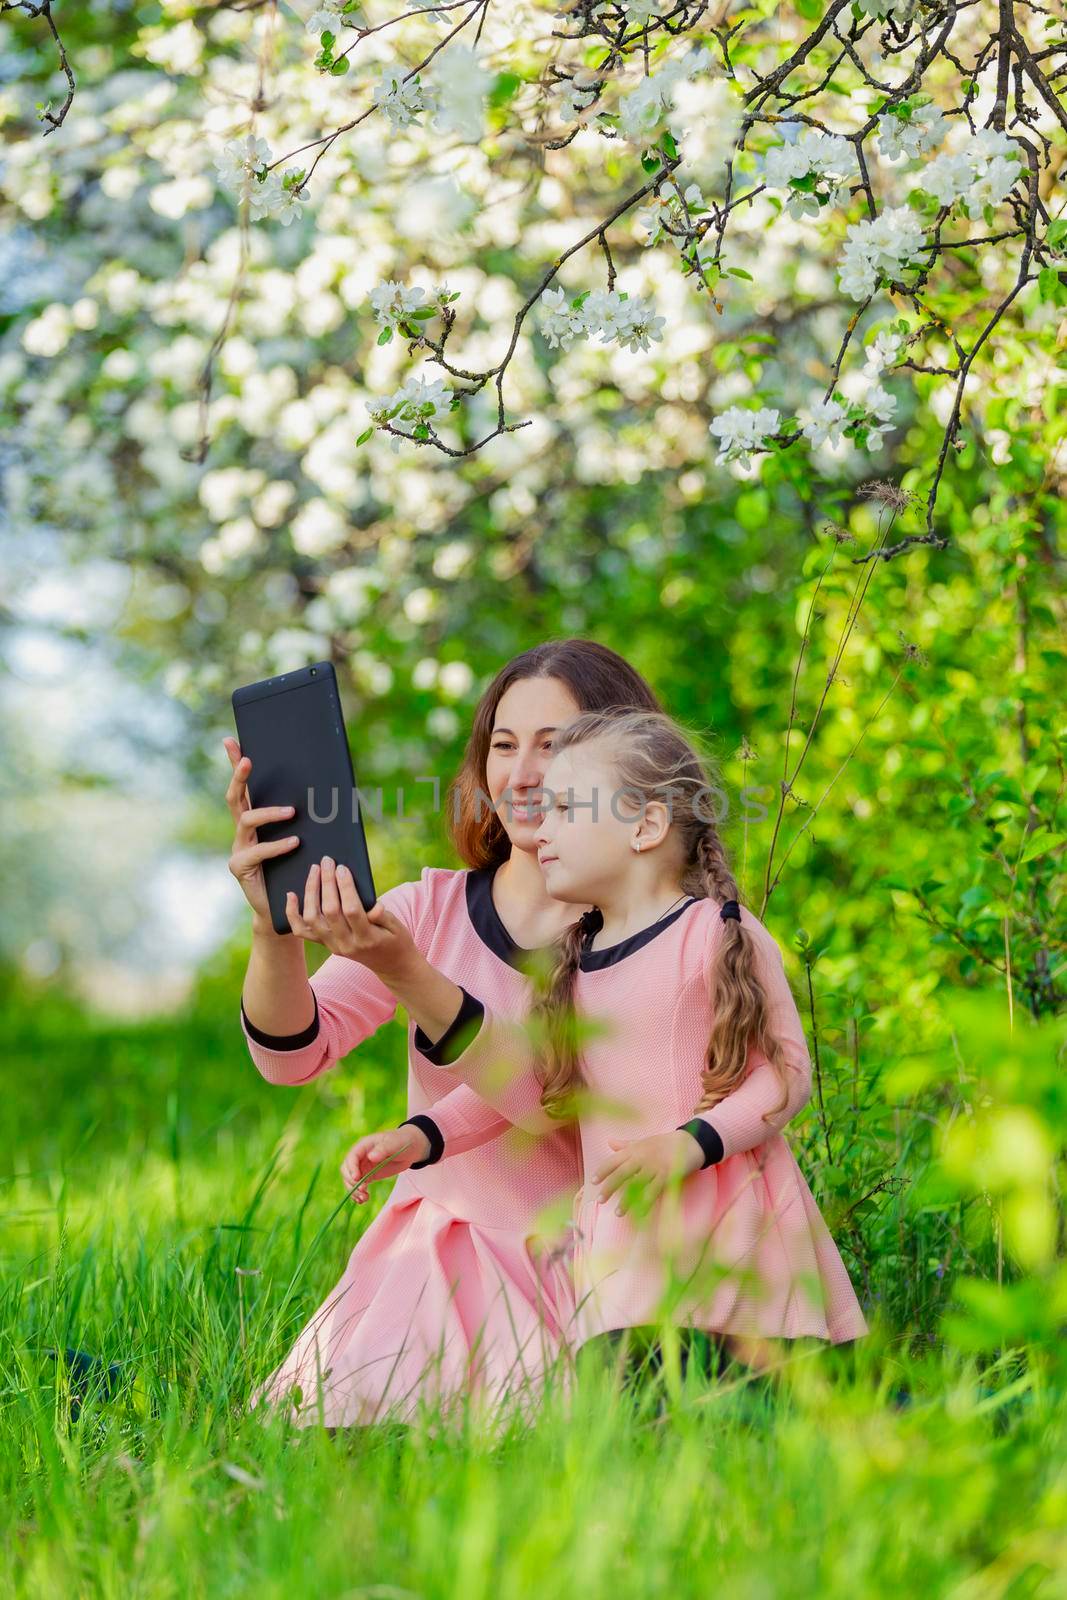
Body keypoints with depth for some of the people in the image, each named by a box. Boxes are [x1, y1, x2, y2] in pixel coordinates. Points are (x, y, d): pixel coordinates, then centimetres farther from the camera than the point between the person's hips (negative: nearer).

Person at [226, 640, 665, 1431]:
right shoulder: (430, 908, 4)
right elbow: (293, 1054, -9)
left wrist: (402, 968, -33)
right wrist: (273, 930, -28)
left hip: (579, 1262, -2)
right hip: (440, 1243, 2)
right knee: (336, 1402, -19)